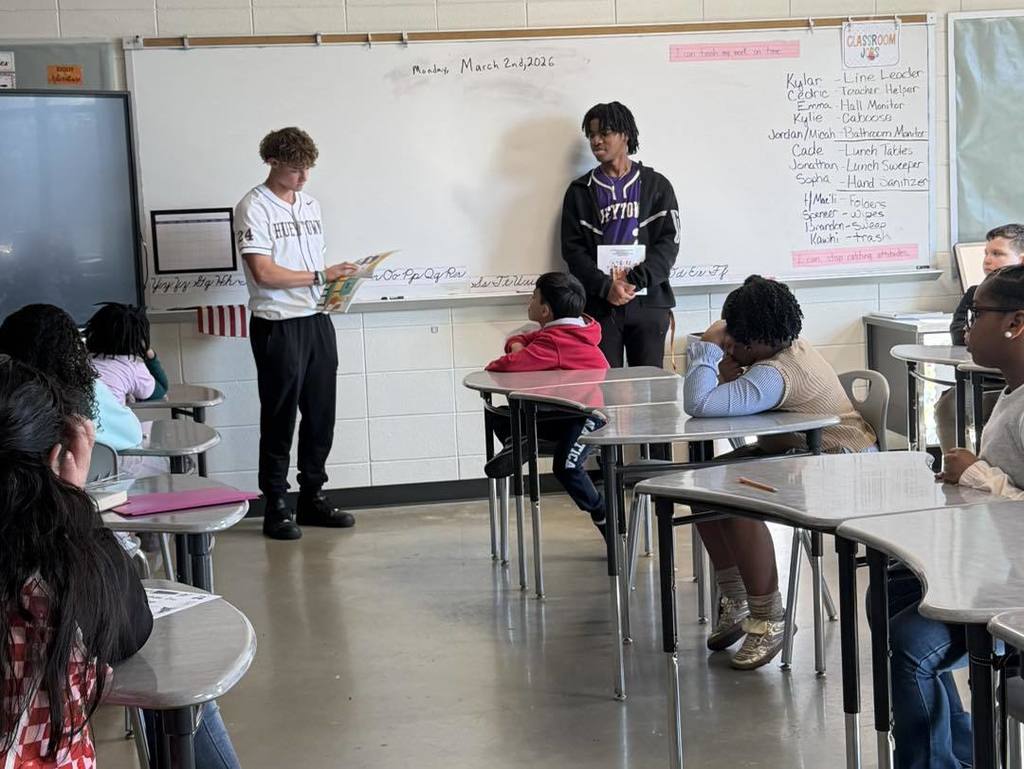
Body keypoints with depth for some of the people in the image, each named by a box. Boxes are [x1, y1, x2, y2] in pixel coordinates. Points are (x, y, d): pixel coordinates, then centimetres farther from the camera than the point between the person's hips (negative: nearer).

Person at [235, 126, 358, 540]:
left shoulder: (310, 204, 15)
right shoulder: (253, 208, -9)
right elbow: (264, 273, -17)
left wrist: (337, 284, -1)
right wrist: (321, 276, -15)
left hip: (317, 320, 7)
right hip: (277, 326, -7)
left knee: (320, 414, 10)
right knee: (279, 418, -1)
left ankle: (313, 497, 21)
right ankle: (276, 507, 7)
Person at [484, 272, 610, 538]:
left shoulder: (554, 342, -24)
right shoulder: (566, 329, 8)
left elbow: (510, 364, -34)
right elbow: (521, 340, 21)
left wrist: (493, 366, -10)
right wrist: (517, 345, -5)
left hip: (591, 411, -11)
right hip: (567, 409, 11)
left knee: (566, 467, -27)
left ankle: (607, 522, -11)